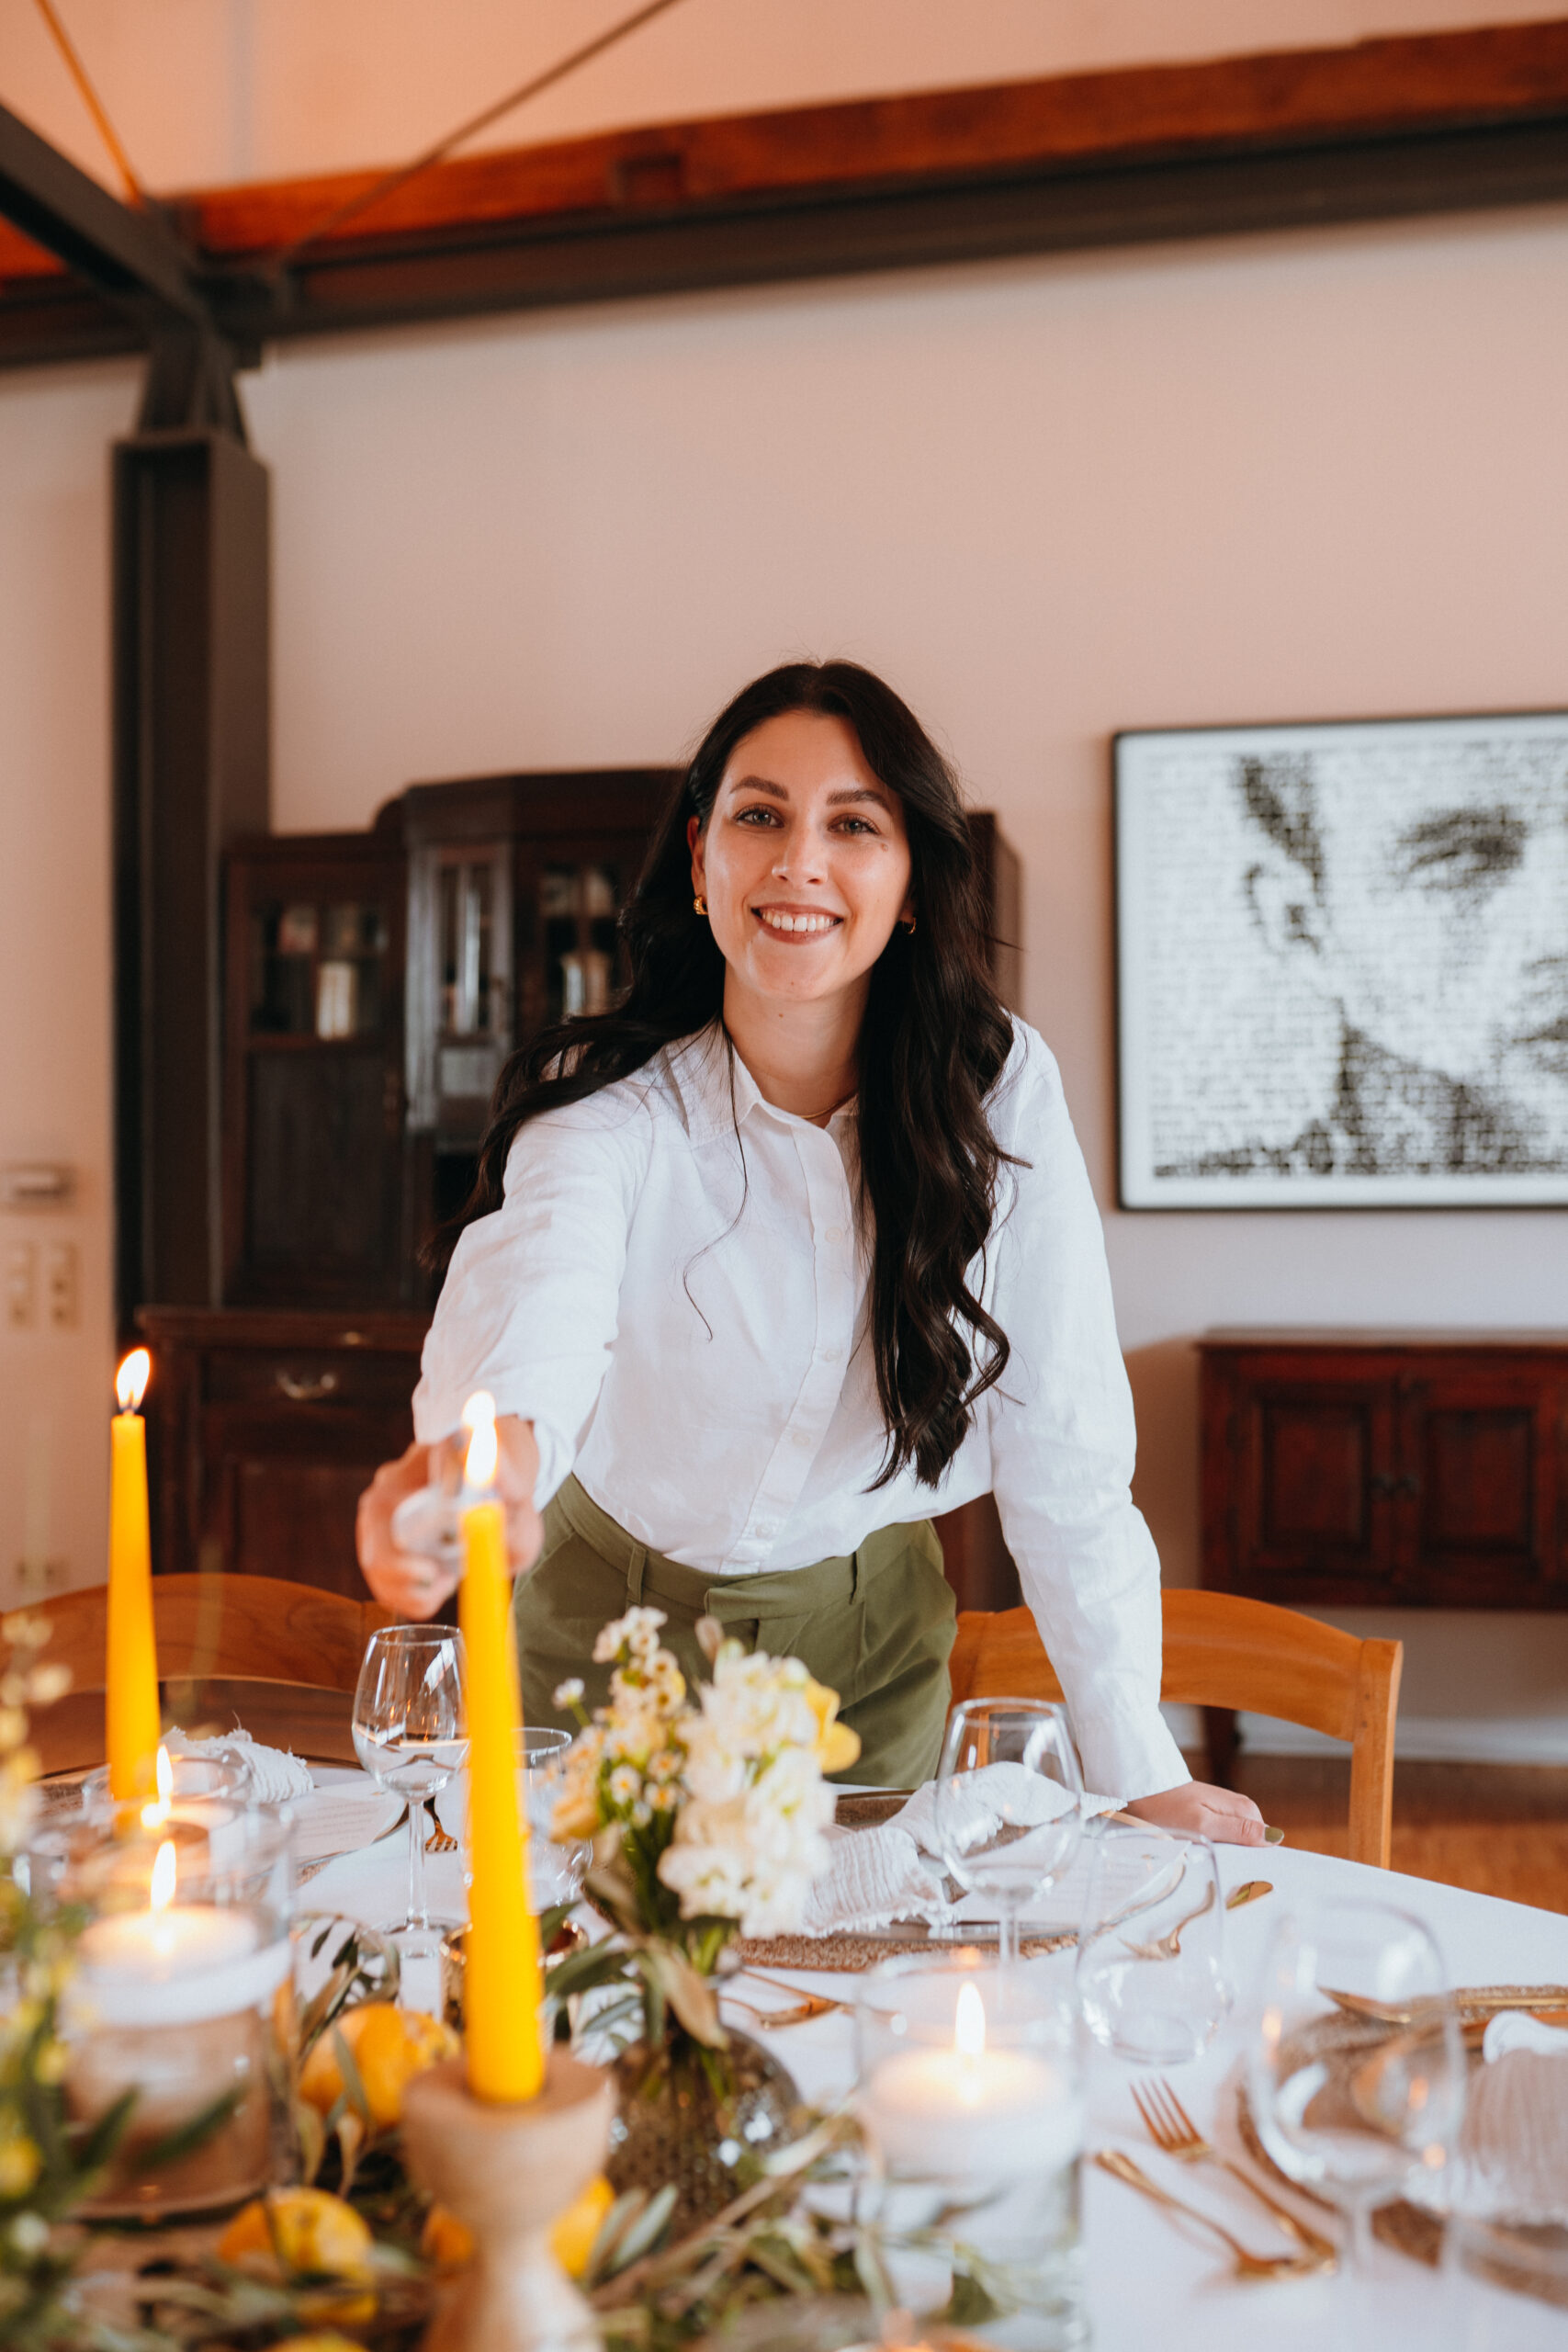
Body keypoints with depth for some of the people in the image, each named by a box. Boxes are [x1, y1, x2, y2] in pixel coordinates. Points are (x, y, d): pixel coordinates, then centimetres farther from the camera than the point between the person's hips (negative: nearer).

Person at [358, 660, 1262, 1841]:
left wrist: (1141, 1771, -16)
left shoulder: (999, 1087, -18)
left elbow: (1061, 1446, -15)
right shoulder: (608, 1100, -21)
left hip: (863, 1636, 1)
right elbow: (536, 1300, -43)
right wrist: (493, 1452, -66)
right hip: (610, 1622, 0)